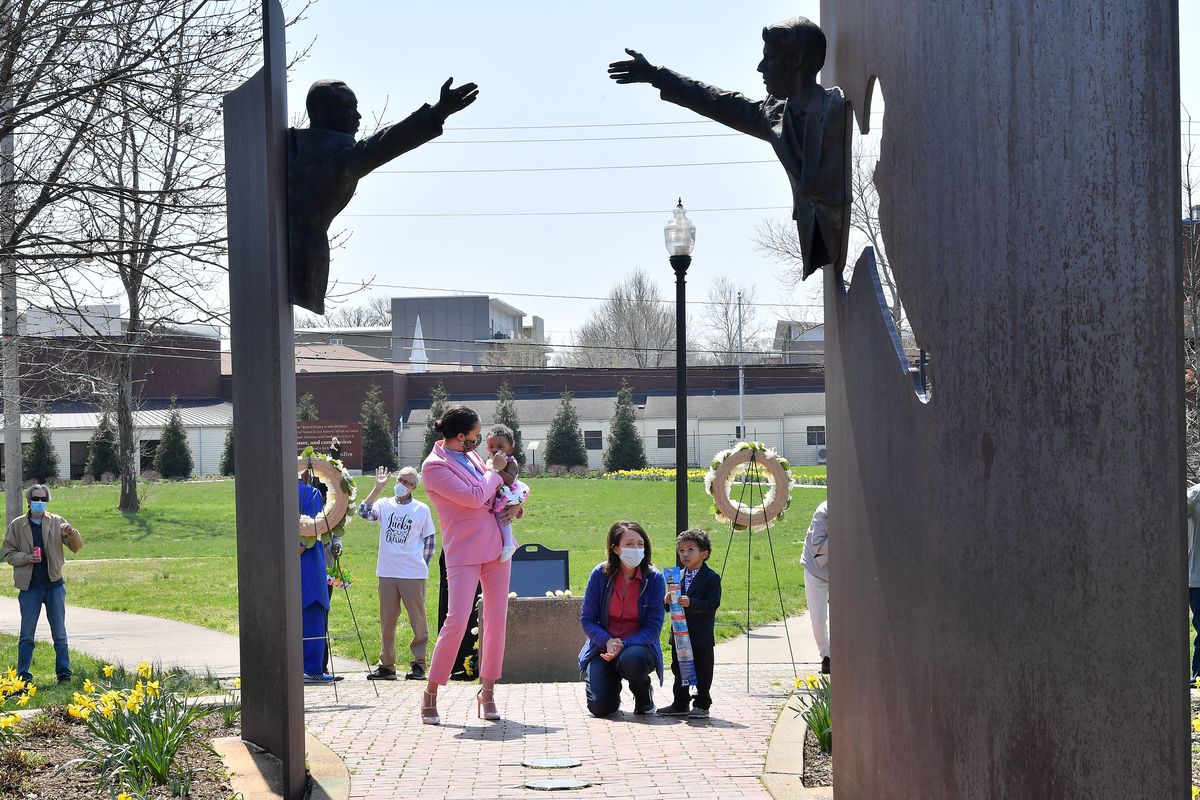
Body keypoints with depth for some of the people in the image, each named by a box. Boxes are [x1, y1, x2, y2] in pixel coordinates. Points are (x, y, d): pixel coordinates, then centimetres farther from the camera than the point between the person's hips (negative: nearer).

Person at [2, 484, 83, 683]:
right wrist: (26, 558, -15)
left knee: (59, 633, 7)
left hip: (54, 584, 1)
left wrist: (71, 533, -21)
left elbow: (77, 547, 0)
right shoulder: (17, 525, 2)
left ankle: (64, 672, 14)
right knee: (27, 635, 5)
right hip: (29, 586, -1)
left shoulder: (57, 522, 3)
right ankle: (23, 675, 12)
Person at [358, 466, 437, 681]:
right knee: (387, 621, 8)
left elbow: (430, 541, 10)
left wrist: (421, 563, 5)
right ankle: (386, 665, 15)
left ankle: (419, 664, 8)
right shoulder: (385, 505, 6)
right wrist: (378, 487, -13)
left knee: (418, 620, 0)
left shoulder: (422, 509, 3)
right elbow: (364, 512, -13)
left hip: (413, 574, -2)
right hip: (387, 573, 2)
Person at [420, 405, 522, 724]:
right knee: (456, 622, -14)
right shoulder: (434, 466, -11)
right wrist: (495, 474, -3)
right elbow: (475, 497, -19)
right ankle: (430, 695, -2)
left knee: (496, 621, 5)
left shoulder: (470, 455, 12)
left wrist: (515, 503, 5)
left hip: (496, 547, 7)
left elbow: (499, 485, 26)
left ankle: (487, 692, 15)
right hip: (463, 552, -7)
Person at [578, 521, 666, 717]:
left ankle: (644, 694, -2)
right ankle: (612, 684, 23)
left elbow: (654, 626, -10)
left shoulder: (655, 579, -9)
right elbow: (587, 619, -3)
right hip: (603, 647, 1)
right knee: (600, 707, -16)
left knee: (632, 660, -38)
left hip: (639, 645, -1)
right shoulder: (601, 574, -6)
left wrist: (624, 645, -25)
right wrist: (607, 641, -21)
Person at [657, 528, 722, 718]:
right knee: (679, 671, 13)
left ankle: (702, 704, 12)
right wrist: (669, 602, -9)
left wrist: (691, 603, -29)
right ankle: (680, 704, 23)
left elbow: (713, 604, -18)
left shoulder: (711, 577, -9)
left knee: (702, 673, 3)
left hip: (701, 637, -6)